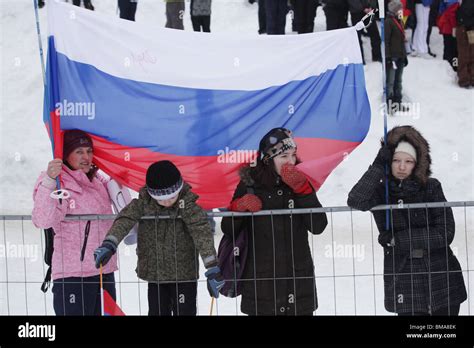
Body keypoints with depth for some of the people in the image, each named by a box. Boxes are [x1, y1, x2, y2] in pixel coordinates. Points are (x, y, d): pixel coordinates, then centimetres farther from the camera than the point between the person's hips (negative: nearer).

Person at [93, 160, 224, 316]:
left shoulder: (188, 205, -16)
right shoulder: (143, 203, -8)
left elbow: (202, 234, -26)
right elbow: (124, 220, -19)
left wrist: (212, 268, -35)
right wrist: (109, 244, -37)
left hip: (184, 274, -3)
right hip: (154, 274, 3)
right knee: (157, 312, 11)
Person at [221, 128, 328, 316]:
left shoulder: (299, 181, 3)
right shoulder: (250, 184, -3)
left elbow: (318, 227, -7)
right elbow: (228, 230, 3)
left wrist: (302, 189, -14)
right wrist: (238, 207, -16)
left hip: (299, 277, 2)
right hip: (260, 278, -2)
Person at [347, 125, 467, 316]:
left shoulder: (431, 187, -1)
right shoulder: (380, 192, -1)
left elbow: (445, 234, -8)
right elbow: (355, 201, -23)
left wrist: (397, 239, -12)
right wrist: (378, 166, -19)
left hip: (441, 277, 1)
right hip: (404, 280, -1)